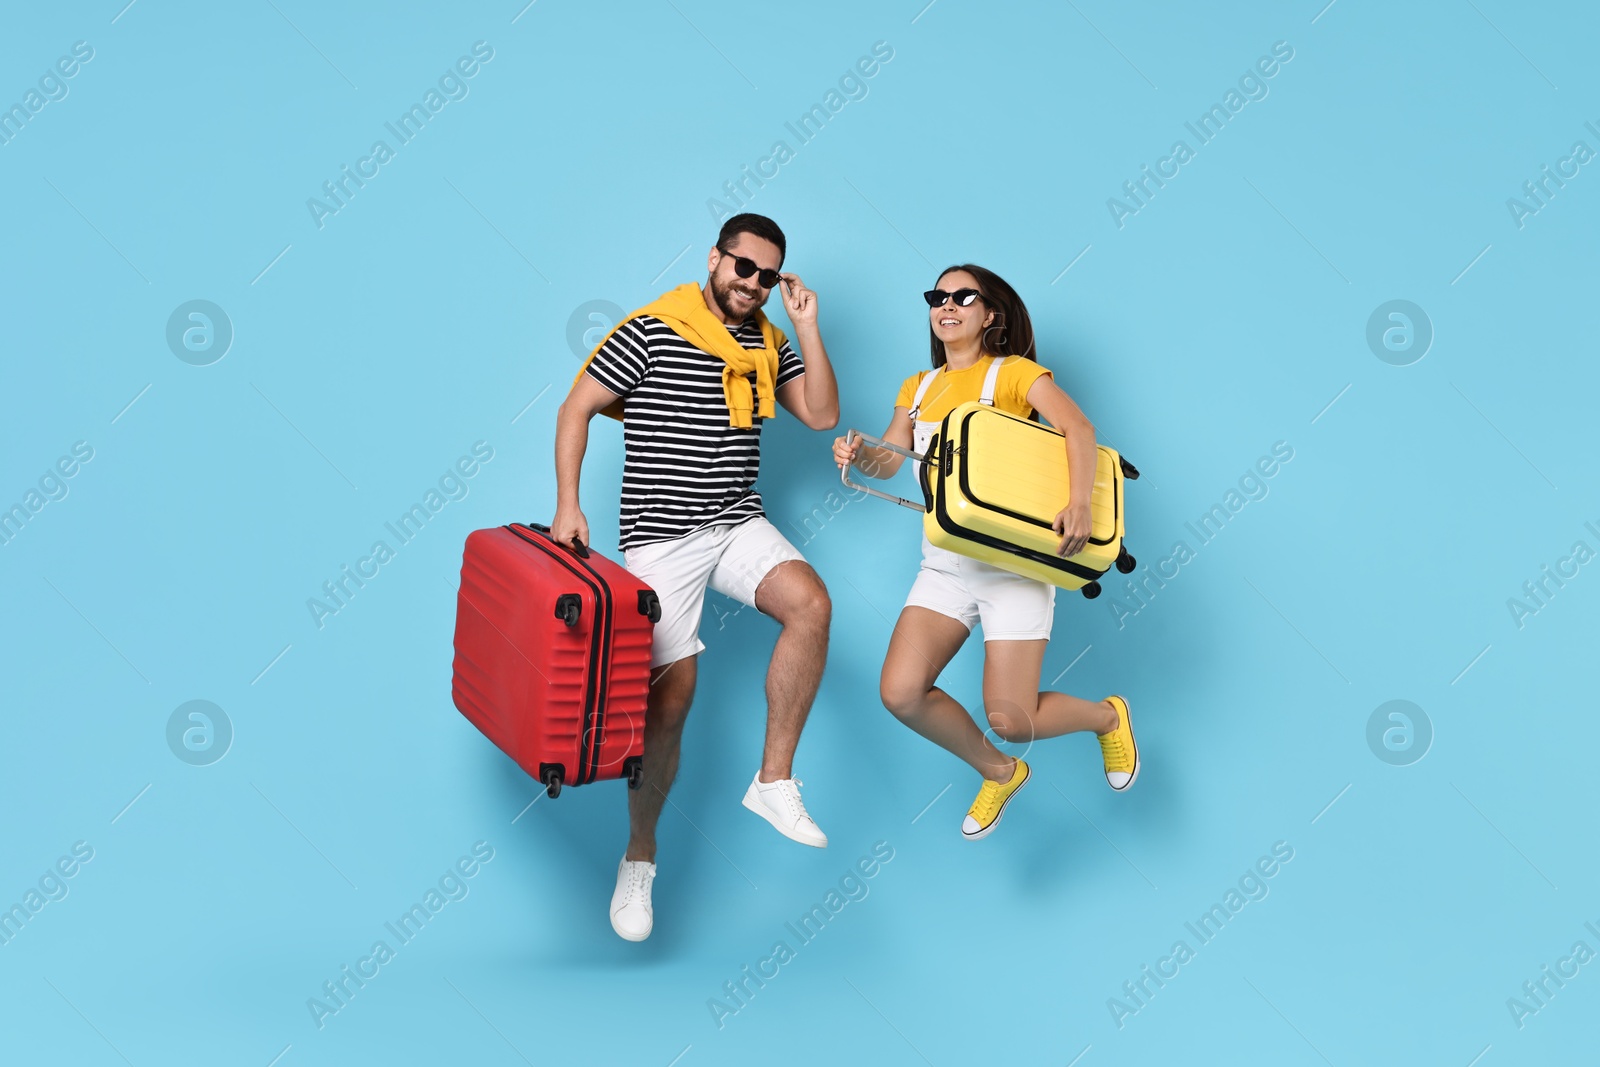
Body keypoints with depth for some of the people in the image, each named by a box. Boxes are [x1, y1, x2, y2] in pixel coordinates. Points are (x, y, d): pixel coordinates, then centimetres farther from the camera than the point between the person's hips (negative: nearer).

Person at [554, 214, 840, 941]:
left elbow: (822, 415, 6)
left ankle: (775, 780, -12)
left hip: (739, 526, 5)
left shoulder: (768, 342, 11)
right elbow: (576, 409, -3)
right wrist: (567, 505, -12)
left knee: (810, 603, -24)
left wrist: (806, 326, -1)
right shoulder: (650, 331, -6)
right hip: (661, 537, -5)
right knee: (671, 691, -7)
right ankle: (640, 857, 13)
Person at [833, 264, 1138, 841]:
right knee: (900, 692, -12)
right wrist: (859, 455, -15)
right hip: (943, 562, 5)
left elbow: (1078, 427, -17)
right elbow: (890, 459, 10)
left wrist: (1079, 503, -34)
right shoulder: (918, 387, 15)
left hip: (1013, 560, -5)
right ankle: (999, 773, 15)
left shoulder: (1014, 371, -3)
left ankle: (1108, 717, 23)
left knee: (1009, 718, -12)